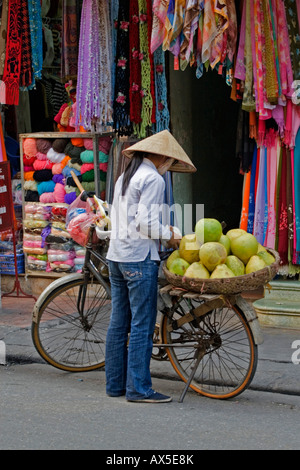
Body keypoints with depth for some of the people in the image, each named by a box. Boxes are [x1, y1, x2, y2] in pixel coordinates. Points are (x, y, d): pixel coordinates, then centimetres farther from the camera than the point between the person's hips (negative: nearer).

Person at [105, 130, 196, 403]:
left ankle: (115, 383, 15)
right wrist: (168, 235, -3)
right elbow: (145, 222, -19)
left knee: (118, 323, 11)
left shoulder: (125, 177, 17)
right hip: (139, 258, -9)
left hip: (116, 255, 9)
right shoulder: (153, 179, -10)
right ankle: (138, 388, -6)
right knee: (142, 324, -6)